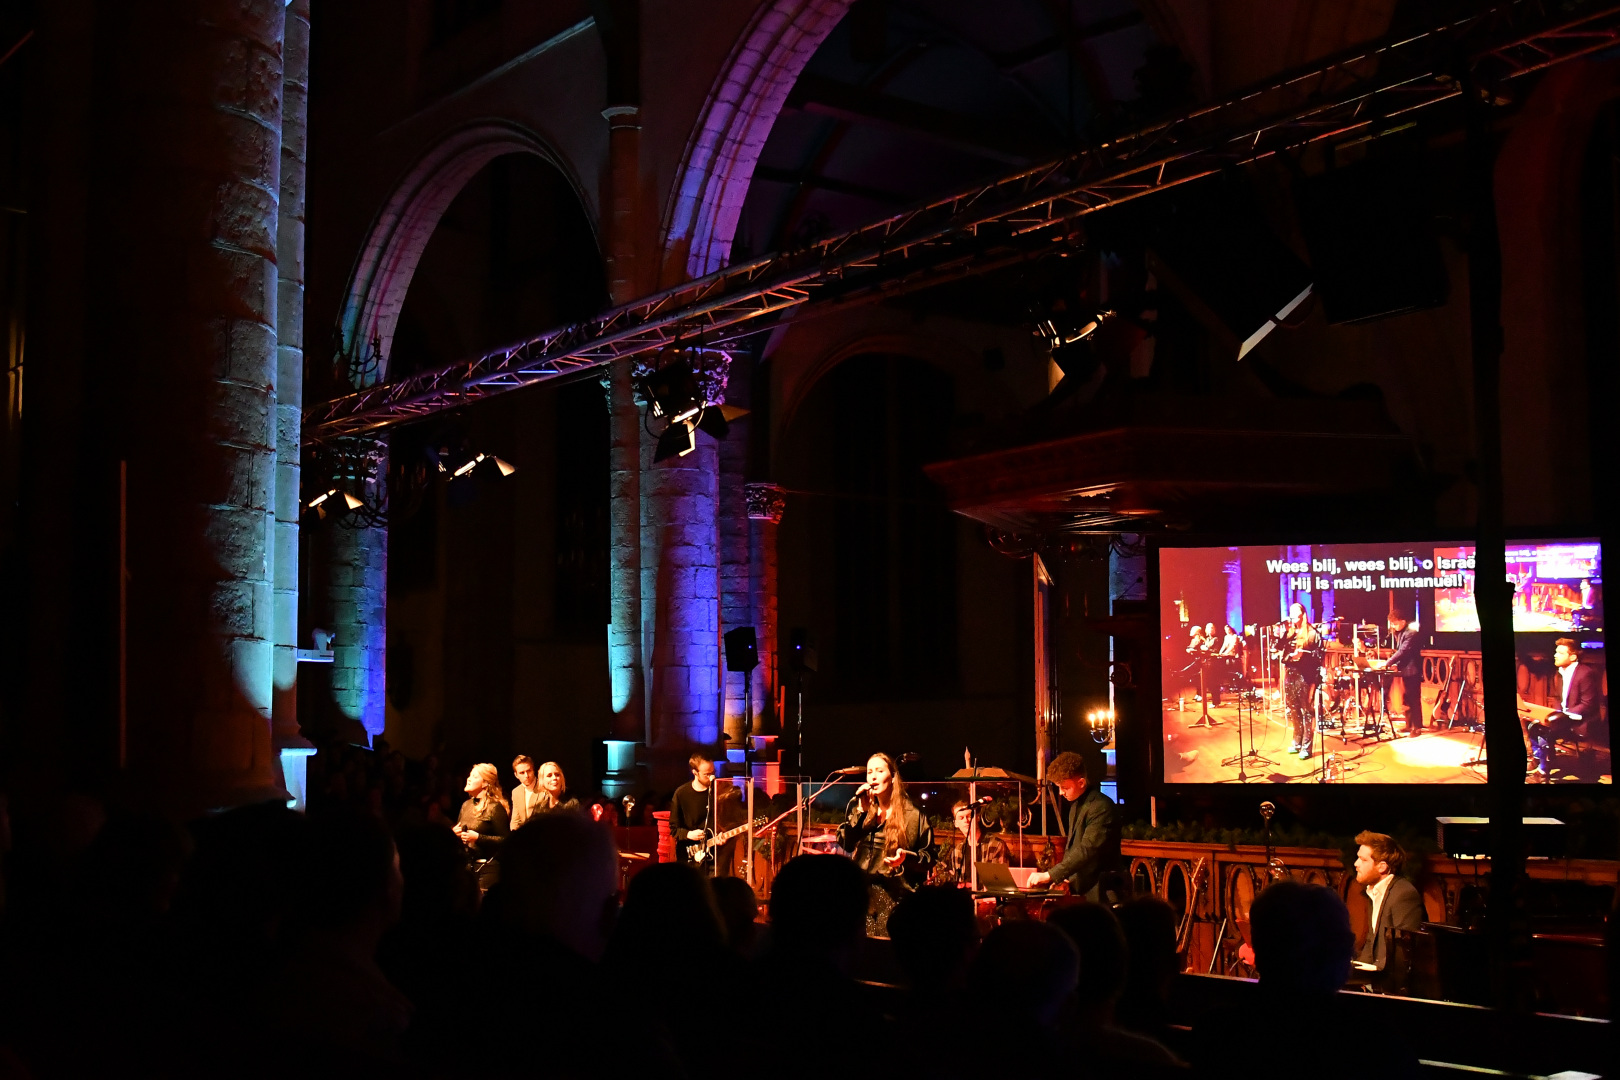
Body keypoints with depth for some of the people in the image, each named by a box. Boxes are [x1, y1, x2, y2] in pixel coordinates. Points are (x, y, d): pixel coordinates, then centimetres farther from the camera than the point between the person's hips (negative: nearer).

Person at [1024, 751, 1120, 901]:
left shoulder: (1101, 806, -16)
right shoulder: (1076, 805, 15)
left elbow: (1087, 850, -24)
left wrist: (1050, 875, -26)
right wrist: (1062, 878, 9)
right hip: (1077, 889, 9)